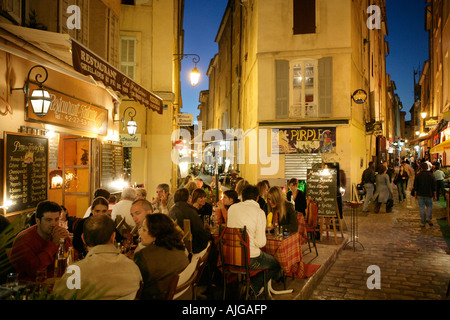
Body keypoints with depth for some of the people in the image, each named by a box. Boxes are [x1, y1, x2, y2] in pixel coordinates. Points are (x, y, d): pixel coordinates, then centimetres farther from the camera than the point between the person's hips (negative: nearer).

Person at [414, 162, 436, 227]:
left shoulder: (418, 175, -2)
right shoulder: (431, 175, -2)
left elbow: (415, 186, 0)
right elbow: (434, 186, 0)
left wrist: (415, 195, 7)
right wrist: (434, 195, 8)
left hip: (420, 195, 0)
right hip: (429, 195, 0)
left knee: (422, 208, 4)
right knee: (429, 206, 17)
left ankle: (422, 223, 5)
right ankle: (428, 218, -3)